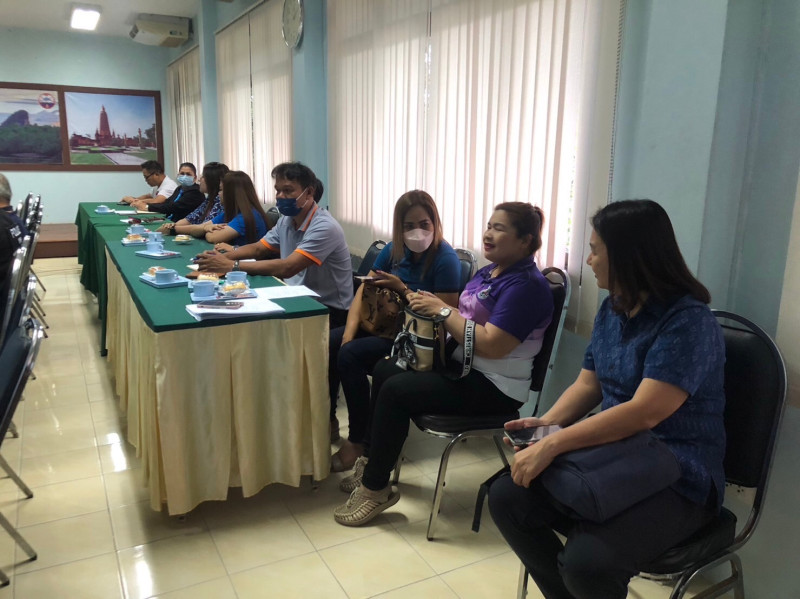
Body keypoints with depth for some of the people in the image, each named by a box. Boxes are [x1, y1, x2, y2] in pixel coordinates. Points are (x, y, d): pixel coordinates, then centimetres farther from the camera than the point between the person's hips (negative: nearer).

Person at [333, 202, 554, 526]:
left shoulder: (526, 285, -18)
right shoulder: (488, 272, 12)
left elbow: (491, 345, -27)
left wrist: (443, 310, -20)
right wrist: (430, 306, -4)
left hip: (494, 388, -10)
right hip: (461, 365, 10)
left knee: (395, 390, -20)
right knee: (384, 369, 8)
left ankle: (375, 487, -3)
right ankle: (372, 461, 18)